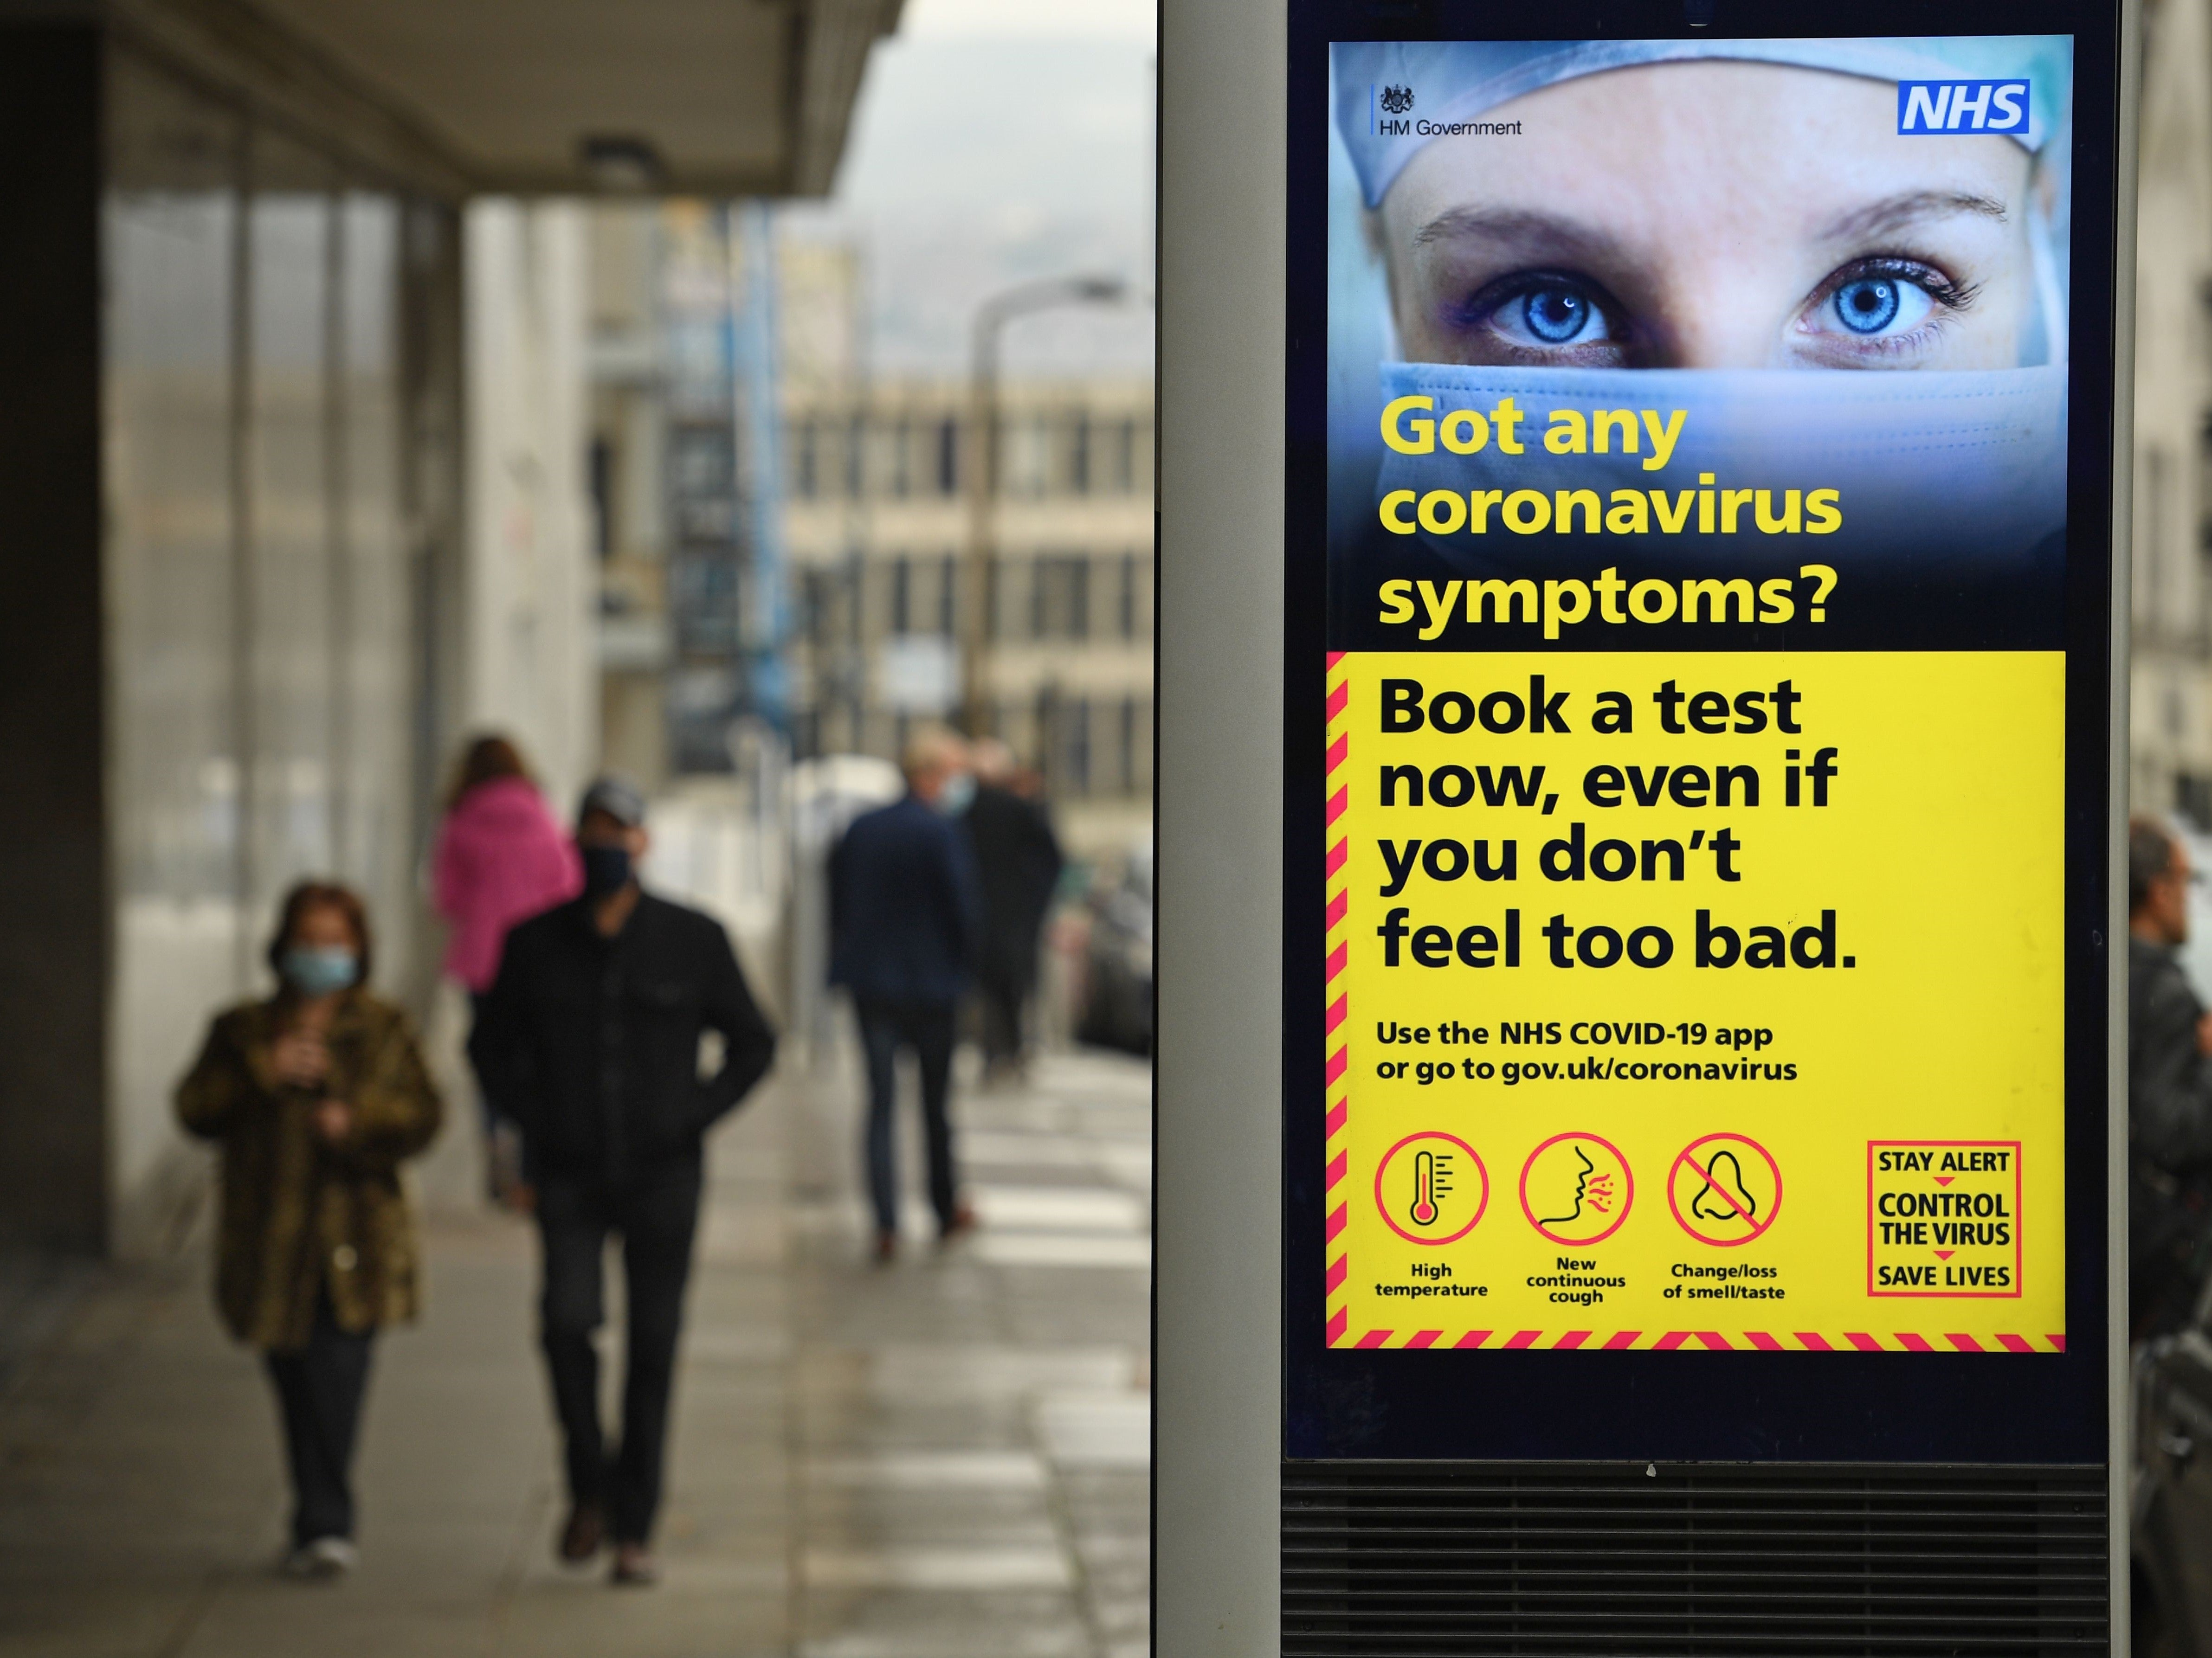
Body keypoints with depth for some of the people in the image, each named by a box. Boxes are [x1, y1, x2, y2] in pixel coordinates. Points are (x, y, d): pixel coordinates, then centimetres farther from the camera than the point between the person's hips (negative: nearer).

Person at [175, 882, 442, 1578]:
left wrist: (359, 1120, -16)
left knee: (336, 1377, -16)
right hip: (269, 1245, 2)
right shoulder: (242, 1031, 11)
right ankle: (324, 1526, 18)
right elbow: (196, 1109, 0)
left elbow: (421, 1116, 2)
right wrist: (263, 1071, -12)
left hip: (354, 1243, -2)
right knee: (298, 1391, 6)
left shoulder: (383, 1030, 9)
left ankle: (323, 1526, -15)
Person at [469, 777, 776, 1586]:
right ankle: (589, 1484, 4)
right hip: (569, 1176, 0)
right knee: (566, 1319, -18)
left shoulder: (693, 940, 1)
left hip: (662, 1176, 0)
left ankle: (634, 1528, 10)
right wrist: (531, 1119, 2)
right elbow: (492, 1042, 16)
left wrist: (695, 1115, -4)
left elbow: (753, 1043, 8)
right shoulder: (536, 942, 3)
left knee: (653, 1345, 0)